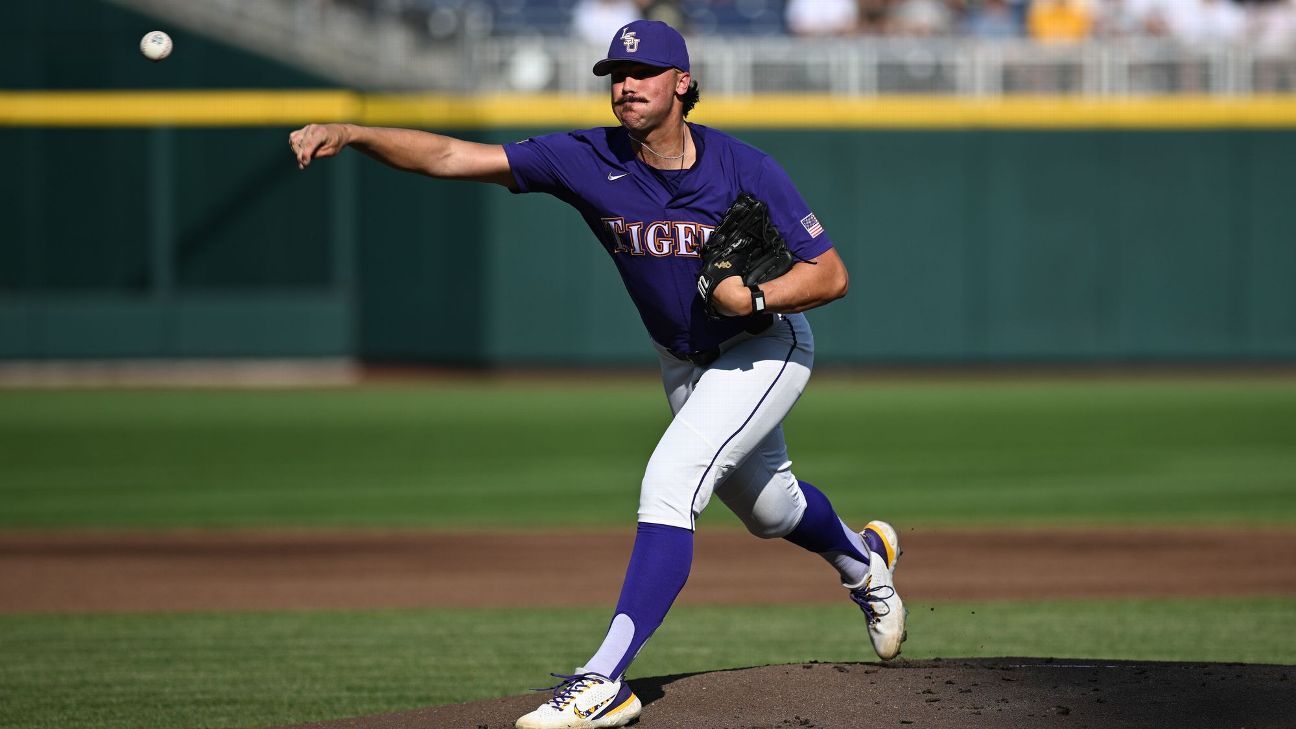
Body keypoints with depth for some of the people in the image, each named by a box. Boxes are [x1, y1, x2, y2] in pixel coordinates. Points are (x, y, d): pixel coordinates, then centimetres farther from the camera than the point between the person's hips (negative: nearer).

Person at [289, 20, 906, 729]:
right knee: (767, 509, 24)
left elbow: (831, 274, -21)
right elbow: (451, 157, -26)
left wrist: (756, 297, -38)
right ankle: (863, 558, 59)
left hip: (764, 349, -6)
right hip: (680, 360, 6)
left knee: (669, 482, -26)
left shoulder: (745, 170, -27)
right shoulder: (591, 160, -20)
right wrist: (350, 133, -40)